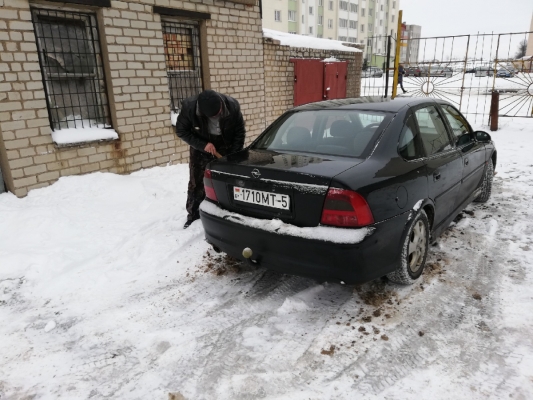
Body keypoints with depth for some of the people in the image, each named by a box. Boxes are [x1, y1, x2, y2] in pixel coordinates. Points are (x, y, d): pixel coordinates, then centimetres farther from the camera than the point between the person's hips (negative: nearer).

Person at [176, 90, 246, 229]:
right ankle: (193, 216, 18)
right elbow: (181, 131, -14)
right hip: (200, 149, 0)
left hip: (225, 148, 0)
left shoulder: (232, 105, -26)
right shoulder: (189, 106, -28)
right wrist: (202, 145, -23)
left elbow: (240, 132, -12)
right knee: (197, 183, 3)